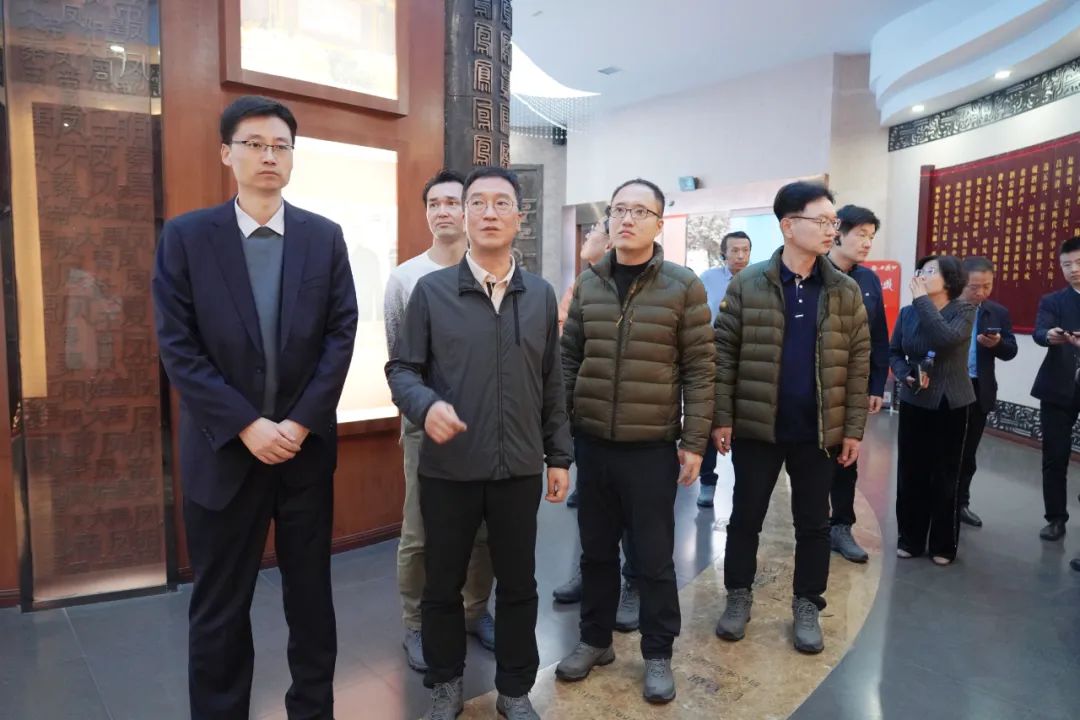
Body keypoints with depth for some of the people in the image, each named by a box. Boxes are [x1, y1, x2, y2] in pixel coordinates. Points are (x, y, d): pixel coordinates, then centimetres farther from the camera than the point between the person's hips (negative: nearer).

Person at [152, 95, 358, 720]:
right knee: (220, 604, 10)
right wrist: (247, 426, -13)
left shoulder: (325, 237, 4)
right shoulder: (185, 236, 0)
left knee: (311, 591, 14)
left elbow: (341, 335, -2)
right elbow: (178, 347, -6)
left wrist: (302, 421, -11)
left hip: (306, 444, 1)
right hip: (225, 449, -1)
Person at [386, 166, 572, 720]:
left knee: (517, 585, 13)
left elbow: (551, 384, 9)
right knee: (442, 585, 14)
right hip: (448, 468, -1)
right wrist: (426, 404, -22)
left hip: (520, 469, 2)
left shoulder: (542, 296, 5)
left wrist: (558, 455, 8)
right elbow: (401, 369, -1)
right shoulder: (431, 290, -2)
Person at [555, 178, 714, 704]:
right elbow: (568, 358, 9)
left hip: (653, 445, -3)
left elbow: (699, 369, -4)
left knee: (653, 557, 8)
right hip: (591, 442, 3)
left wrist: (695, 441, -7)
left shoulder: (683, 286, -5)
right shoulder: (587, 283, 4)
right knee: (596, 549, 16)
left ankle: (658, 654, 28)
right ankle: (595, 639, 35)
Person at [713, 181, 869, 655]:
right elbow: (724, 353, -4)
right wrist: (722, 418, -7)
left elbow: (858, 362, 4)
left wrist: (853, 428, 0)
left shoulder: (846, 290, 2)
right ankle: (738, 596, 30)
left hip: (819, 431, 2)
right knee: (745, 517, 11)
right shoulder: (748, 284, -5)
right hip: (756, 427, -2)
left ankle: (808, 605, 31)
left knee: (813, 524, 13)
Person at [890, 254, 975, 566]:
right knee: (910, 473, 6)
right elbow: (893, 352, 8)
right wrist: (905, 375, -12)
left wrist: (922, 299, -21)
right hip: (914, 403, 3)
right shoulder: (908, 312, 2)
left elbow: (946, 338, -27)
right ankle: (910, 538, 21)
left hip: (950, 404, -2)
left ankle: (943, 545, 20)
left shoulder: (965, 310, -7)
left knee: (944, 477, 6)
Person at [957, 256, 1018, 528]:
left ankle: (960, 502, 25)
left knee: (967, 452, 12)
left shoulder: (999, 313, 5)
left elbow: (1011, 351, 1)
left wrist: (997, 343, -20)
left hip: (979, 391, 3)